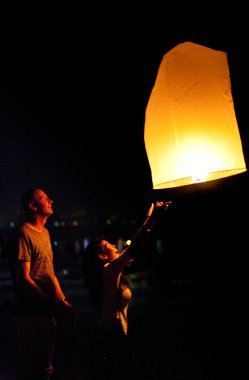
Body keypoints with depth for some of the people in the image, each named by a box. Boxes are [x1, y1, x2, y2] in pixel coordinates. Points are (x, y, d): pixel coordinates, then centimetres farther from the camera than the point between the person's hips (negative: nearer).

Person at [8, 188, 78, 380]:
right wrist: (54, 305, -21)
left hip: (48, 312, 9)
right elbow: (24, 279, -19)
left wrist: (63, 301, 8)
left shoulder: (45, 232, 14)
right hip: (31, 314, -9)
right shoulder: (22, 234, -14)